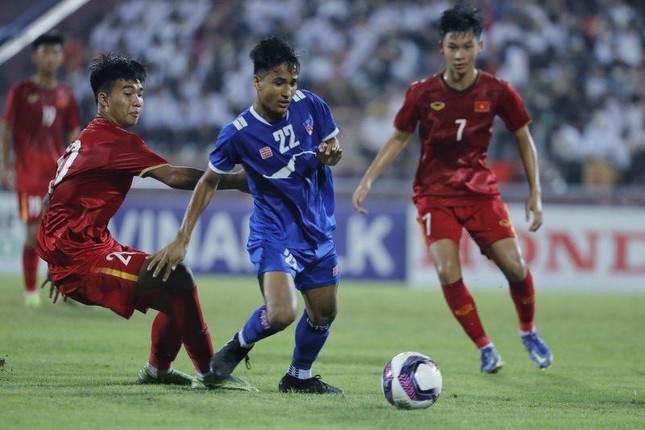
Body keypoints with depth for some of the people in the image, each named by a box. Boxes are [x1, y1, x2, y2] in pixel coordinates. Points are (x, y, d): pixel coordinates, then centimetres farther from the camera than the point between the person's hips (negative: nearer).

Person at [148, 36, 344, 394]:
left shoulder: (311, 106, -8)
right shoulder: (238, 134, -18)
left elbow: (333, 148, 10)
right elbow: (209, 182, -4)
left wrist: (330, 154, -16)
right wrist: (181, 240, -4)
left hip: (318, 229, 5)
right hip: (273, 233, -5)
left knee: (324, 314, 12)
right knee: (280, 314, -24)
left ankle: (299, 376, 38)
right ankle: (239, 346, 8)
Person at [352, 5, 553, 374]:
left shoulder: (497, 92, -7)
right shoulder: (423, 93, -7)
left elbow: (524, 138, 5)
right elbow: (399, 139, 6)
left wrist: (535, 194, 1)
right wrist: (368, 180, -4)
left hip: (481, 190, 1)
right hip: (435, 194, -1)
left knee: (515, 267, -9)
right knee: (449, 274, -17)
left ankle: (529, 331, 21)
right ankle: (485, 348, 1)